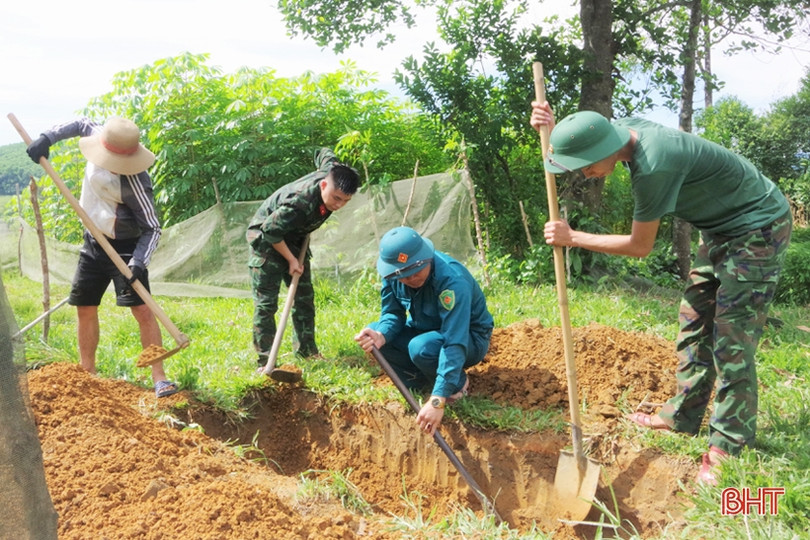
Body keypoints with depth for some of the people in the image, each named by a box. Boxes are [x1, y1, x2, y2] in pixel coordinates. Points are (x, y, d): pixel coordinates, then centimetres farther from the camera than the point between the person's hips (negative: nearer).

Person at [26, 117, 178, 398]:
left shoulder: (134, 183, -29)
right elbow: (82, 123, 11)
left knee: (142, 310, -14)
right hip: (93, 244, 7)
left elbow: (152, 228, -24)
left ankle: (159, 377, -10)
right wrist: (47, 137, -3)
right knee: (85, 308, 12)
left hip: (124, 248, -7)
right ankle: (87, 372, 25)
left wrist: (138, 262, -36)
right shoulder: (104, 136, -11)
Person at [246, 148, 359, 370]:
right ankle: (265, 361, -5)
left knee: (304, 297, 9)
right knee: (266, 303, -10)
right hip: (266, 239, -8)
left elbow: (324, 153, 6)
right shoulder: (300, 202, -39)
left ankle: (307, 351, 19)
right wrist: (291, 260, -20)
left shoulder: (333, 172, -18)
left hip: (294, 238, 8)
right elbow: (271, 230, -29)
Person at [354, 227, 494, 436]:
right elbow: (393, 314, -6)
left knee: (421, 348, -37)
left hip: (469, 338, -6)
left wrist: (438, 401, -49)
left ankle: (458, 385, -6)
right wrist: (380, 335, -32)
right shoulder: (393, 272, -16)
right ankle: (423, 381, 2)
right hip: (427, 330, 6)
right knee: (370, 335, -13)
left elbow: (454, 344, -42)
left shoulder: (452, 281, -36)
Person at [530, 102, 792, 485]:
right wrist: (549, 128, -13)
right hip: (723, 228, 10)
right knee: (694, 324, 12)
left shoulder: (653, 167, -34)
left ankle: (728, 446, 4)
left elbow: (640, 246, -23)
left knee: (731, 339, -7)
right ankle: (683, 416, 23)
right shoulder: (624, 129, -8)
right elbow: (576, 149, 9)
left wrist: (573, 237, -18)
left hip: (758, 228, -10)